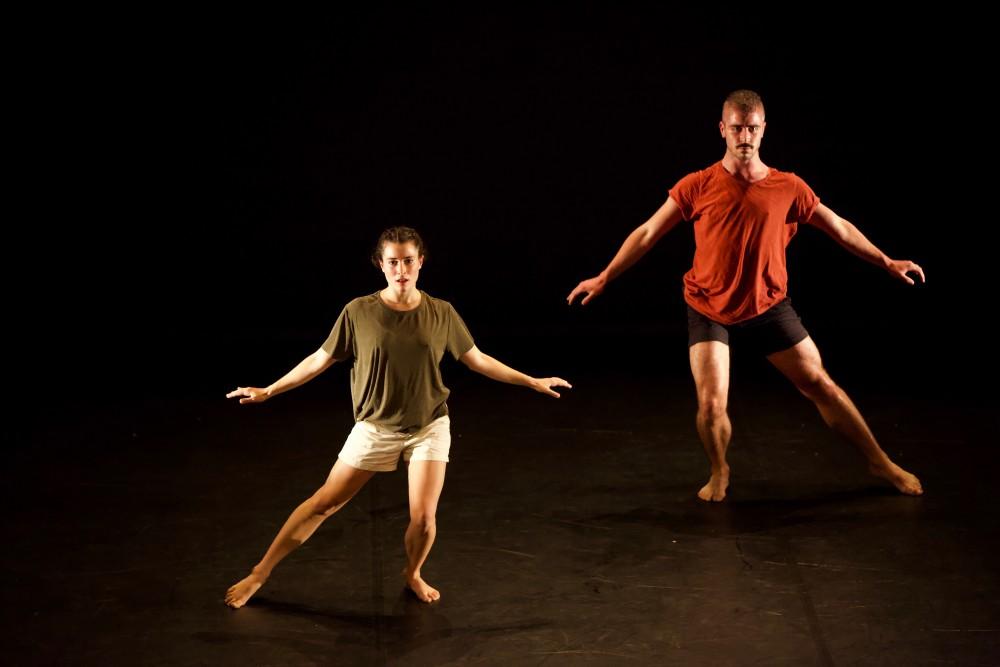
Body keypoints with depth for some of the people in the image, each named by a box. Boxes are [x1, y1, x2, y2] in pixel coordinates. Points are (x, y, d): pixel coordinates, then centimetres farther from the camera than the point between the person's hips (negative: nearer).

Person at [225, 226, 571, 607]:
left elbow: (477, 359, 5)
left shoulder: (441, 314, -6)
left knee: (423, 519, -8)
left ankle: (413, 575, 26)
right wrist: (268, 391, -2)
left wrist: (532, 381, 6)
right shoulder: (359, 312, -10)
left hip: (429, 426, 1)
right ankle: (259, 575, 17)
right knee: (324, 503, 3)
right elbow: (321, 360, -1)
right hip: (375, 428, -1)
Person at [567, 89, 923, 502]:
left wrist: (887, 263, 11)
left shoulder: (789, 188, -6)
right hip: (708, 309, -1)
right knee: (711, 404, -13)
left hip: (768, 308, 1)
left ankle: (880, 464, 23)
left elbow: (840, 229, 7)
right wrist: (604, 279, -5)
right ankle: (718, 473, 19)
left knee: (819, 384, 6)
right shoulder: (697, 186, -8)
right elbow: (648, 233, -3)